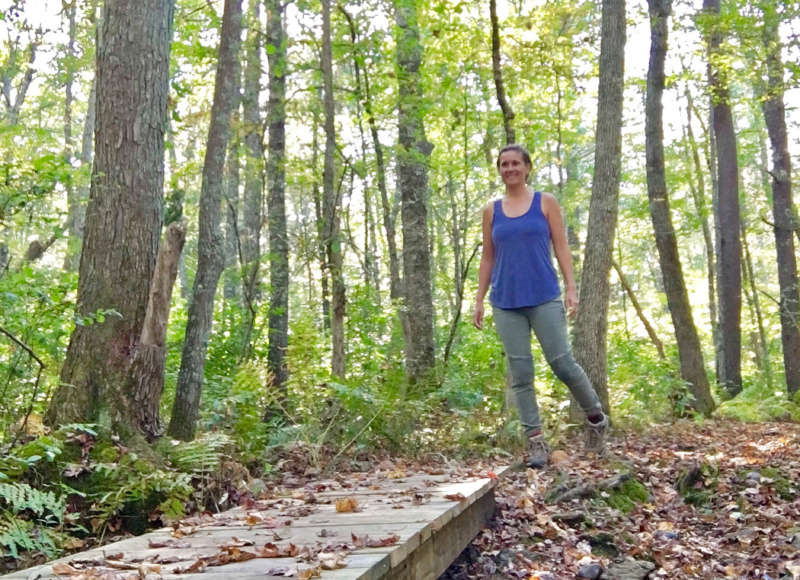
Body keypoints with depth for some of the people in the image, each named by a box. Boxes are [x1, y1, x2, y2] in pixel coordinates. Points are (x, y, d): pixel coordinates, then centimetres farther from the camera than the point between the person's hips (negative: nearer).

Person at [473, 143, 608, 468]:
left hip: (544, 298, -2)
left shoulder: (546, 203, 5)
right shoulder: (491, 211, 10)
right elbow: (487, 259, 12)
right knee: (520, 373, 0)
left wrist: (571, 288, -7)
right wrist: (479, 300, 7)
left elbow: (561, 247, 2)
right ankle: (535, 441, 6)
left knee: (562, 363, -4)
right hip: (506, 303, 2)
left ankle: (596, 418, 20)